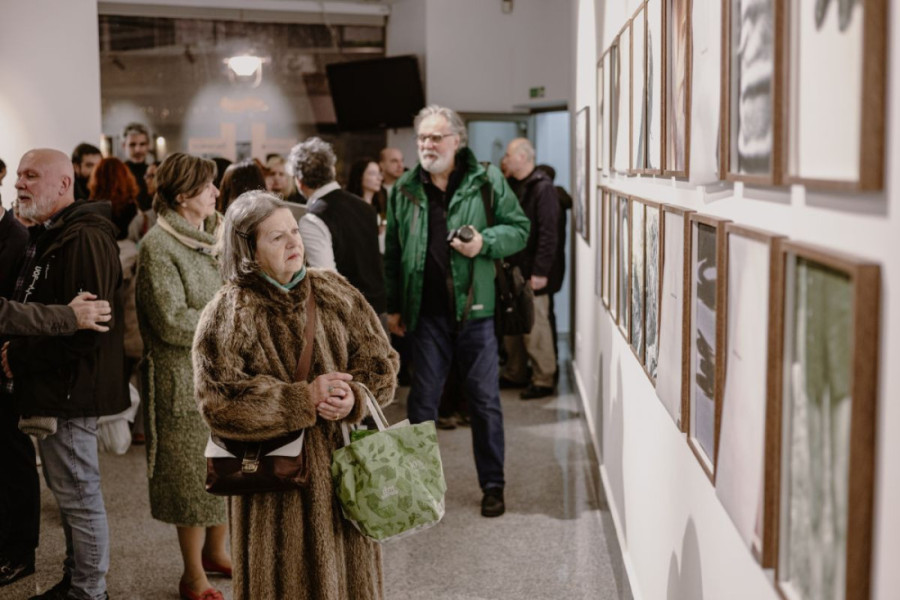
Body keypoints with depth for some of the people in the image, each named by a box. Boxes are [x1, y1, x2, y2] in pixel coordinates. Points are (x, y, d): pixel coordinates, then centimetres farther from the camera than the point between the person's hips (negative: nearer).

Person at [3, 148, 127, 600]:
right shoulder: (46, 237, 15)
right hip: (53, 389, 10)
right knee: (70, 493, 19)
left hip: (68, 391, -10)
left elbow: (84, 328, -24)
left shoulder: (84, 240, -19)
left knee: (79, 495, 1)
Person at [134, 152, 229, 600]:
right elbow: (172, 322, -18)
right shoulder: (158, 247, -14)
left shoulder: (214, 235, 8)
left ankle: (216, 550, 34)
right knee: (193, 476, 4)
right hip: (186, 380, -7)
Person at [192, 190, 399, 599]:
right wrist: (304, 398, -22)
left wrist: (355, 397, -16)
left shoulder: (333, 292, 5)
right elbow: (219, 401, -18)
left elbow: (379, 361, 6)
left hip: (345, 470, 4)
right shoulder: (228, 316, -9)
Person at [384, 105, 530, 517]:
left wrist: (486, 242, -16)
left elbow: (519, 228, 3)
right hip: (426, 312, 2)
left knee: (485, 401, 6)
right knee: (422, 401, 8)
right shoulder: (404, 190, 6)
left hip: (474, 309, -1)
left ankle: (493, 485, 20)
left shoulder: (487, 181, -1)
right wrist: (393, 306, 9)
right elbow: (393, 253, 11)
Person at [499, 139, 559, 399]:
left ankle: (543, 380, 6)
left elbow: (548, 233, -17)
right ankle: (514, 373, 26)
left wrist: (540, 271, -20)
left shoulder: (542, 188, -12)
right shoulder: (511, 185, 13)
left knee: (534, 327, -3)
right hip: (511, 269, 8)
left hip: (531, 272, -8)